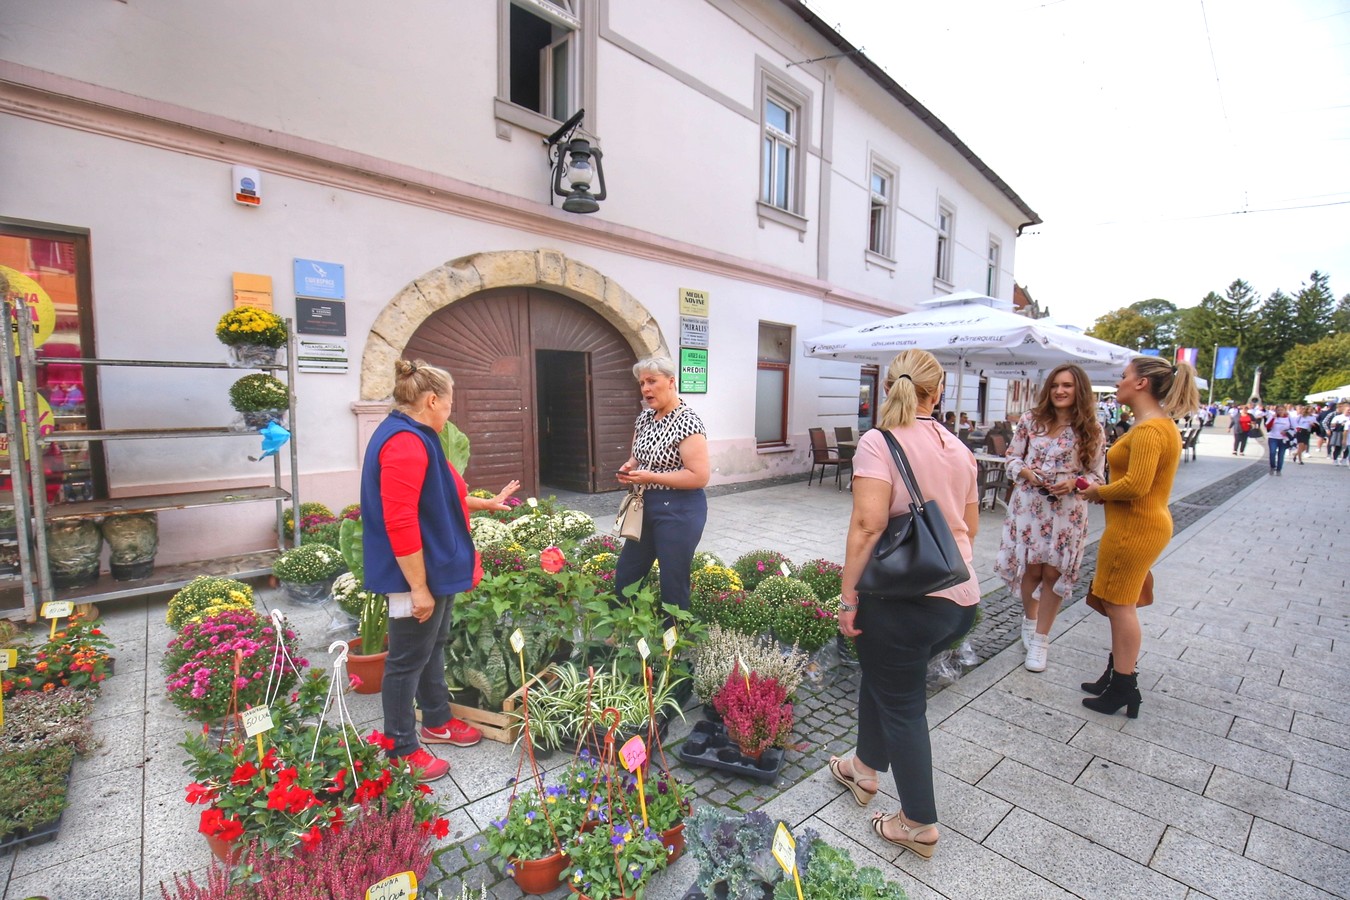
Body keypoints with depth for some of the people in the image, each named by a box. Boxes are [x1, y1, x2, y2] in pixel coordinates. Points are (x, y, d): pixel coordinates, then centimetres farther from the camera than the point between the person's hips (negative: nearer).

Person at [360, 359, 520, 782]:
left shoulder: (415, 438, 11)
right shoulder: (405, 443, -24)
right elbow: (400, 522, -29)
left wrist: (486, 503, 27)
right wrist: (418, 587, -25)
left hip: (436, 568, 11)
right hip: (419, 574, -11)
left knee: (433, 646, 23)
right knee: (409, 659, 6)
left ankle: (437, 722, 42)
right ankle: (402, 751, 25)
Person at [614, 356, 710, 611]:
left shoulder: (687, 422, -19)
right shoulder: (644, 417, 6)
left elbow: (700, 476, -24)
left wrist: (651, 477, -24)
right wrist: (629, 467, -3)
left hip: (679, 511, -9)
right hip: (646, 506, 9)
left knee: (673, 583, 5)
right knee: (625, 575, 19)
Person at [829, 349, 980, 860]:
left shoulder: (879, 442, -14)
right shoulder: (958, 449, 6)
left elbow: (868, 524, -23)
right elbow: (969, 526, 13)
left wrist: (848, 597, -16)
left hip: (905, 600, -7)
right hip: (961, 598, 7)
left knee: (902, 704, 12)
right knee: (883, 674, 26)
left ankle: (919, 825, 30)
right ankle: (866, 768, 45)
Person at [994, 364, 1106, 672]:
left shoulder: (1092, 430, 0)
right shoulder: (1031, 419, 1)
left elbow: (1097, 476, 3)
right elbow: (1013, 457, 7)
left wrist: (1074, 484, -16)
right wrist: (1026, 472, -13)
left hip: (1067, 511, -1)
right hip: (1028, 505, 1)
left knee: (1054, 573, 3)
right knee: (1030, 568, 8)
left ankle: (1040, 640, 17)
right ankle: (1029, 619, 36)